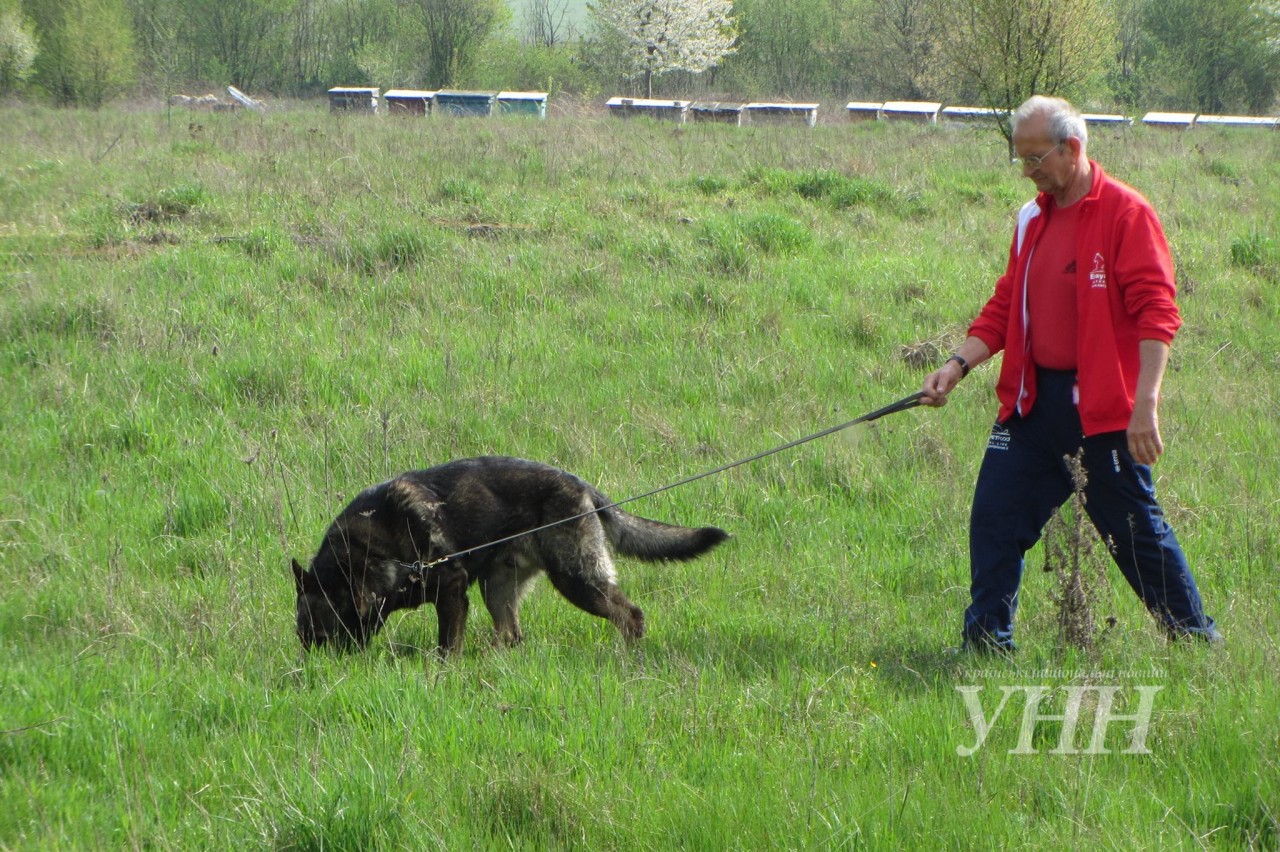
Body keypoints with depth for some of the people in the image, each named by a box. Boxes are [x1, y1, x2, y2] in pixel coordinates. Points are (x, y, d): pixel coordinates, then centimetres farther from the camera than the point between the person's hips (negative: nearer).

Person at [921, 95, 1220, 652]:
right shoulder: (1032, 219, 12)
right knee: (995, 517, 2)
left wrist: (1145, 406, -22)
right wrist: (958, 365, 0)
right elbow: (1005, 307, 16)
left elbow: (1156, 313, -15)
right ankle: (986, 643, 12)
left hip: (1102, 407, -6)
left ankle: (1197, 642, 15)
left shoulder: (1125, 213, -10)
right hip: (1033, 401, 7)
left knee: (1135, 530, 0)